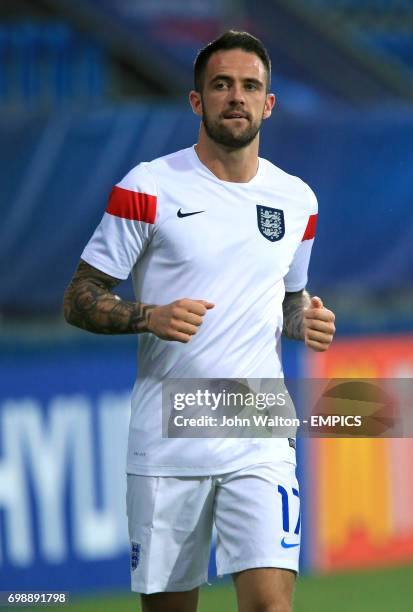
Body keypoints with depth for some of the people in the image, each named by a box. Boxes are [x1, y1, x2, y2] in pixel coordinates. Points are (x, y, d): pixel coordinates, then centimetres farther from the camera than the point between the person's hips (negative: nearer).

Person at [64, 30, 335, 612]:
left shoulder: (296, 199, 10)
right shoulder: (149, 187, -3)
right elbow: (79, 300, -1)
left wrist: (306, 320, 2)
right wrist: (149, 317, -20)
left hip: (259, 440, 2)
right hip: (165, 445, -2)